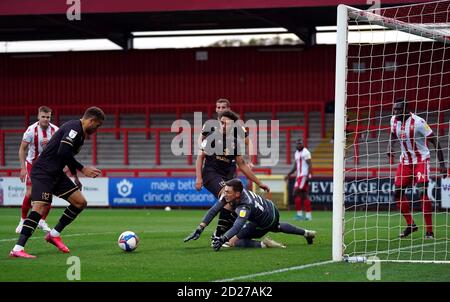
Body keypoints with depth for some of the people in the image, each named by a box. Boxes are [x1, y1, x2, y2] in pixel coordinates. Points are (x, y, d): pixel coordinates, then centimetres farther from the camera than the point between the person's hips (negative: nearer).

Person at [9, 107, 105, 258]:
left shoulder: (80, 133, 17)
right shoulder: (74, 128, -15)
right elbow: (63, 152, -26)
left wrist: (75, 176, 30)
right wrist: (82, 169, -20)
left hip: (56, 173, 10)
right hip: (43, 172, -10)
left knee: (80, 202, 5)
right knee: (41, 206, -23)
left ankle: (54, 234, 16)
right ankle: (17, 249, -26)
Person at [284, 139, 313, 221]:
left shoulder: (305, 152, -10)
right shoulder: (297, 153, 18)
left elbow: (310, 165, -15)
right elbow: (295, 166, 26)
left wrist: (308, 175, -24)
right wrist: (288, 175, 24)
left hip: (304, 176, -9)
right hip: (299, 176, 9)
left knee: (296, 193, -12)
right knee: (304, 195, 7)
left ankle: (299, 213, -9)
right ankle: (308, 215, 8)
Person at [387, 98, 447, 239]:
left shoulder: (418, 122, -22)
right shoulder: (394, 120, -2)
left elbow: (435, 141, -18)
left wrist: (442, 164, -20)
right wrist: (390, 148, -2)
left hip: (421, 160, -7)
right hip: (405, 160, 7)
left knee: (423, 192, -18)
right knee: (398, 192, 5)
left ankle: (429, 231, -12)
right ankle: (410, 224, 23)